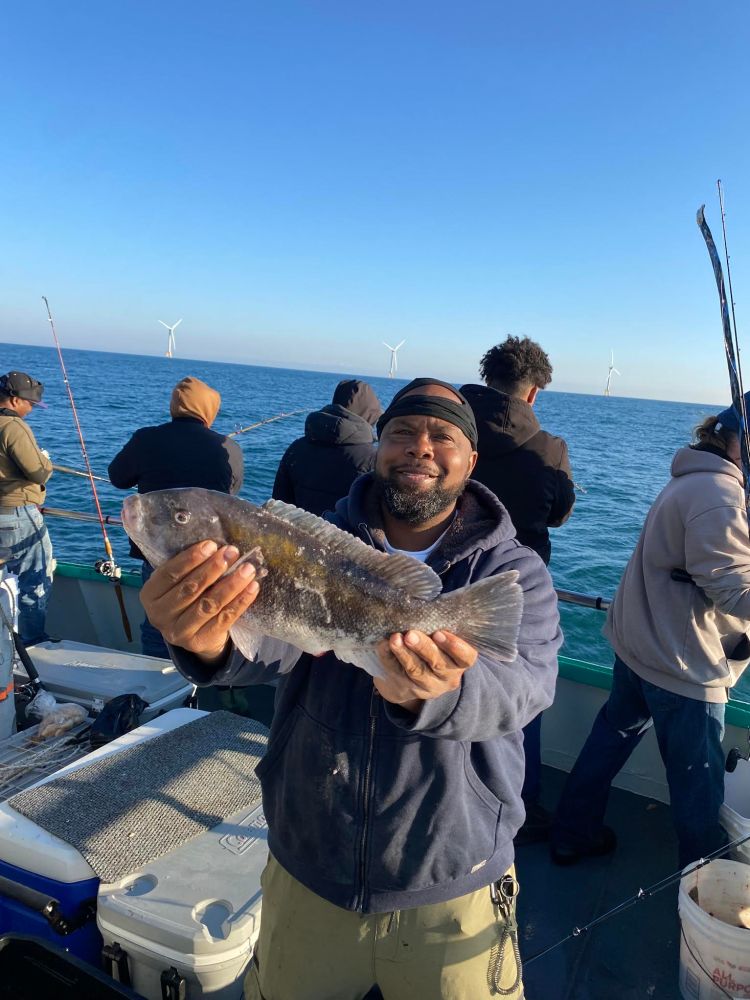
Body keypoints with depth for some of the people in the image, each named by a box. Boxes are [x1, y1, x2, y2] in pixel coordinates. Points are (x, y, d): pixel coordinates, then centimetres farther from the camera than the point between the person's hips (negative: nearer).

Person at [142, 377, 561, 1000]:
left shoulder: (513, 571, -10)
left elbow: (524, 685, -28)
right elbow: (274, 631, -25)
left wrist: (443, 691, -50)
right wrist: (214, 640, -48)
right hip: (306, 872, 2)